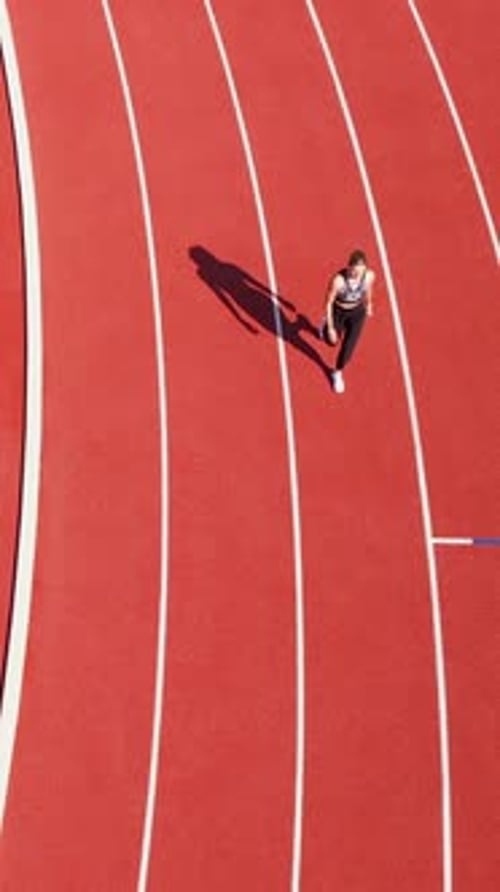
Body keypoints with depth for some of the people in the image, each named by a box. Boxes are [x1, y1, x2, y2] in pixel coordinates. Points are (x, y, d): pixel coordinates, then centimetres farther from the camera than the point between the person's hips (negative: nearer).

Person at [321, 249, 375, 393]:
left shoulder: (369, 275, -28)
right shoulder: (338, 280, -39)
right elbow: (328, 303, -25)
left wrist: (369, 304, 16)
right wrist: (330, 328, -20)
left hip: (357, 312, 1)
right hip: (337, 312, -1)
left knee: (348, 347, 3)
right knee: (332, 339, 25)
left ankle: (337, 373, 35)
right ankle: (326, 326, 64)